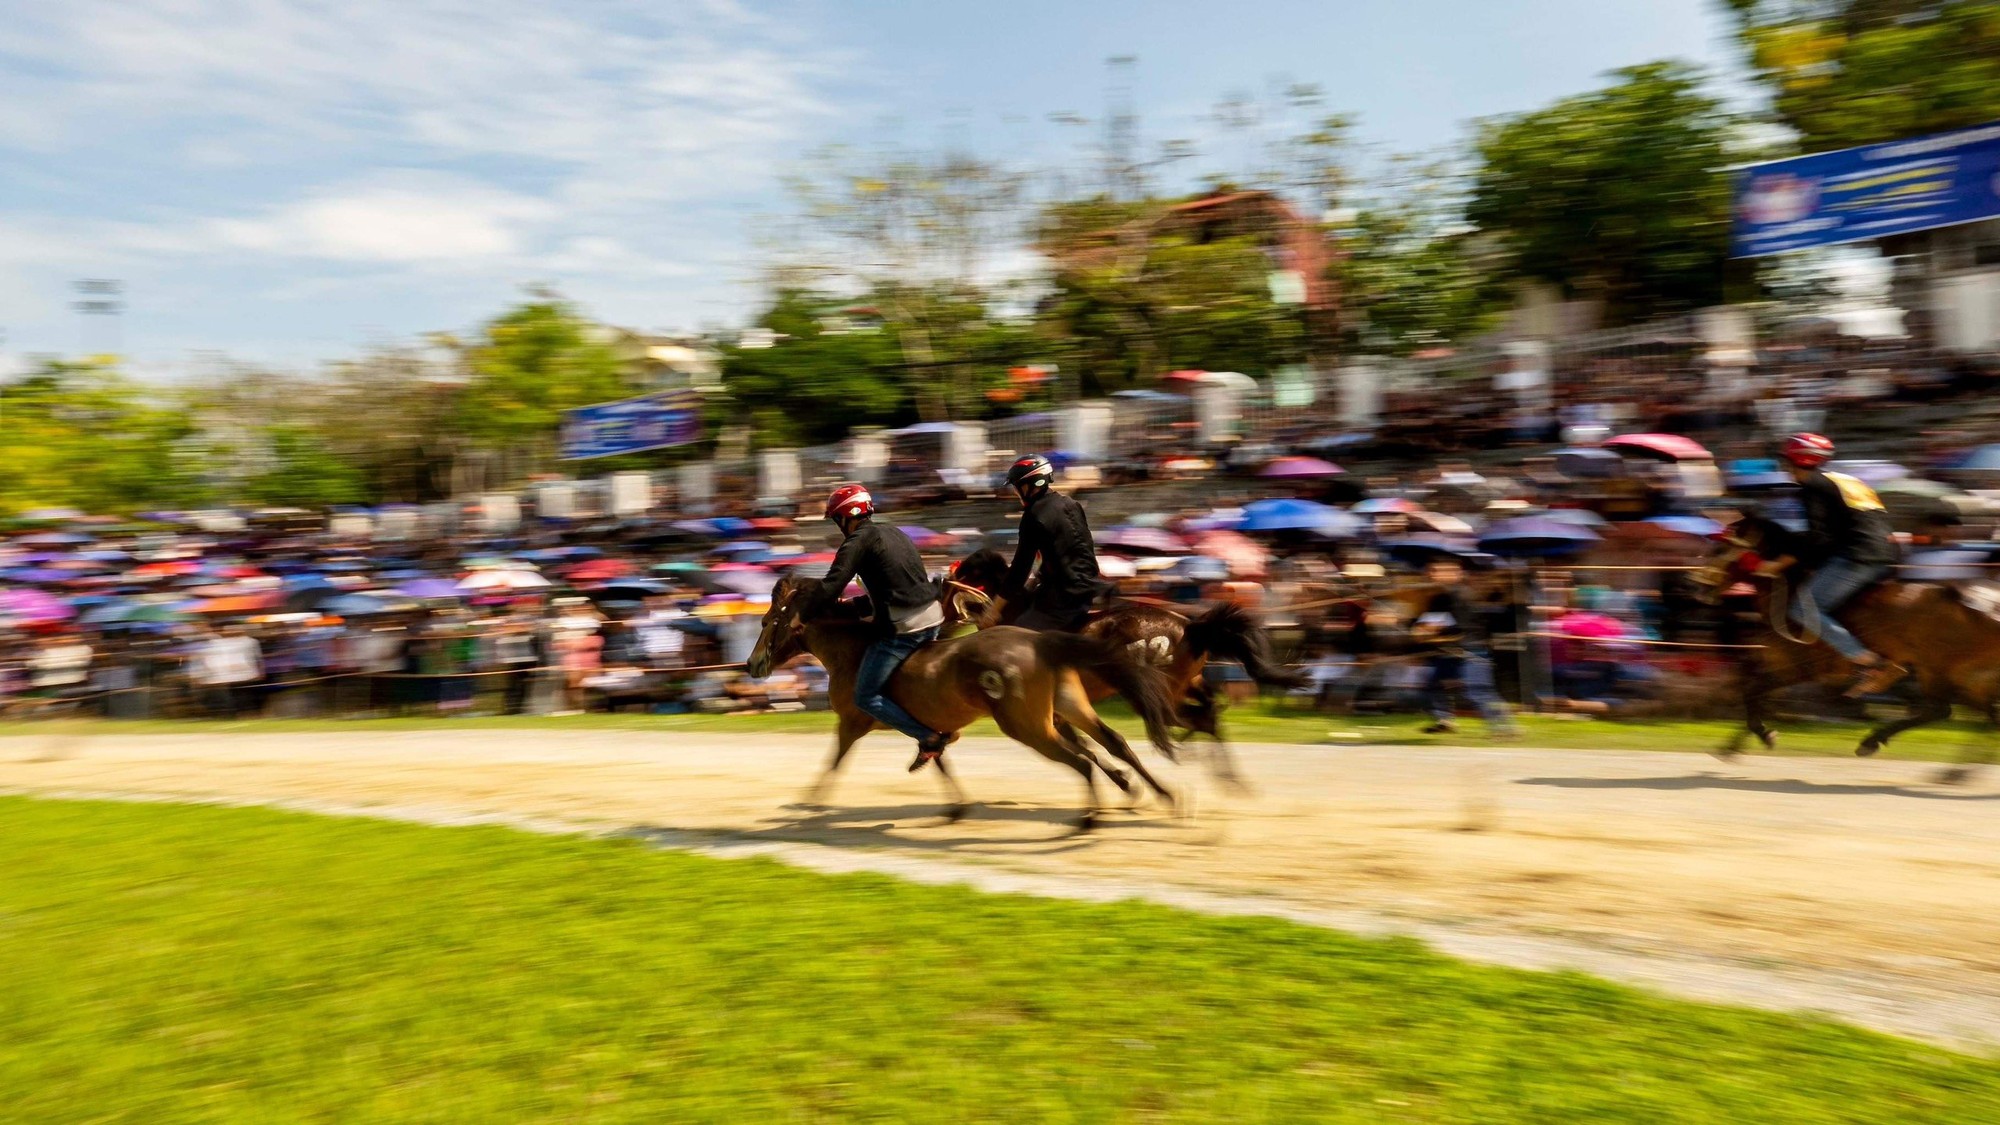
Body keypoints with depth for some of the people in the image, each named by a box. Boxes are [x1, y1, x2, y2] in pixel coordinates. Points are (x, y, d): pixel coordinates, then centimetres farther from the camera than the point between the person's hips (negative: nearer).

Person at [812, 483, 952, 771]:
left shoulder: (858, 539, -6)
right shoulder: (894, 533, 19)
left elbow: (832, 586, -12)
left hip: (902, 629, -9)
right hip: (933, 619, 9)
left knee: (865, 697, 0)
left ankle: (929, 737, -6)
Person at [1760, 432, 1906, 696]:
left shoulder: (1813, 487, -3)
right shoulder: (1847, 481, 25)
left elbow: (1817, 538, -13)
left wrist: (1779, 564, -10)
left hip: (1857, 557, -10)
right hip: (1884, 558, 10)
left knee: (1804, 608, -10)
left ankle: (1869, 664, -18)